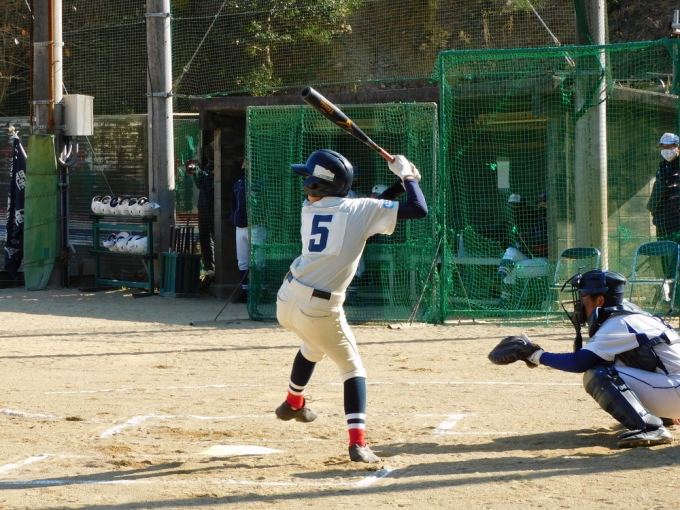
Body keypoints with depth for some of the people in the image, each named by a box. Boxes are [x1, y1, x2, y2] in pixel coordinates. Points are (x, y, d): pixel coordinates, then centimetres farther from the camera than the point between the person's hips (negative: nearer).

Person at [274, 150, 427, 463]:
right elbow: (419, 210, -10)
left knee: (313, 346, 35)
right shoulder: (361, 210, -8)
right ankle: (358, 443, -7)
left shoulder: (308, 211, 6)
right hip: (320, 309, -5)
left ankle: (293, 403, 55)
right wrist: (408, 176, 6)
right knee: (352, 368, 9)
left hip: (287, 300, 5)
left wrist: (396, 184, 16)